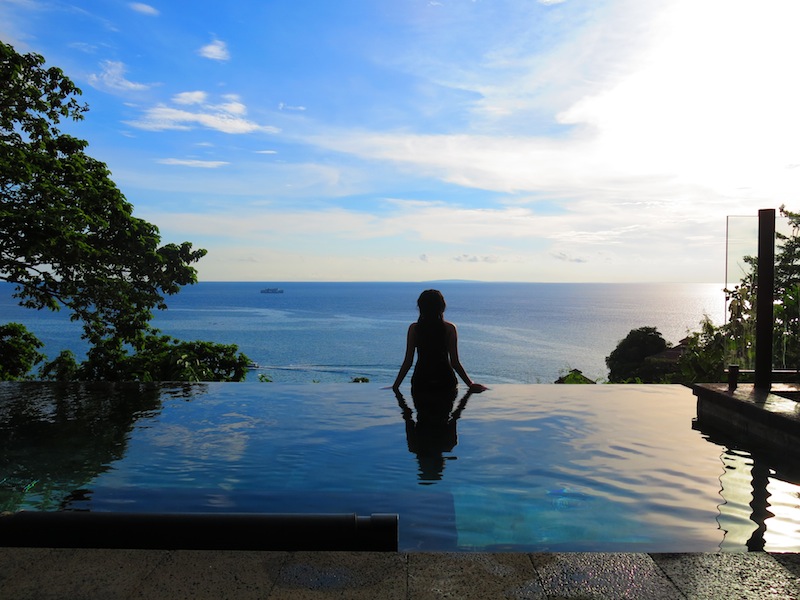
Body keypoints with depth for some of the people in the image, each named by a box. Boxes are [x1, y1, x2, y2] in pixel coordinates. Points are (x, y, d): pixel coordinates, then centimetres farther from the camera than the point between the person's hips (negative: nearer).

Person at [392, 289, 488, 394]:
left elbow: (408, 361, -4)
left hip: (421, 381, 0)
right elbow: (455, 362, -5)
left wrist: (396, 385, 4)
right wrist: (470, 384, 4)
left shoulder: (414, 328, -4)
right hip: (445, 381, 0)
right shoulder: (449, 328, -5)